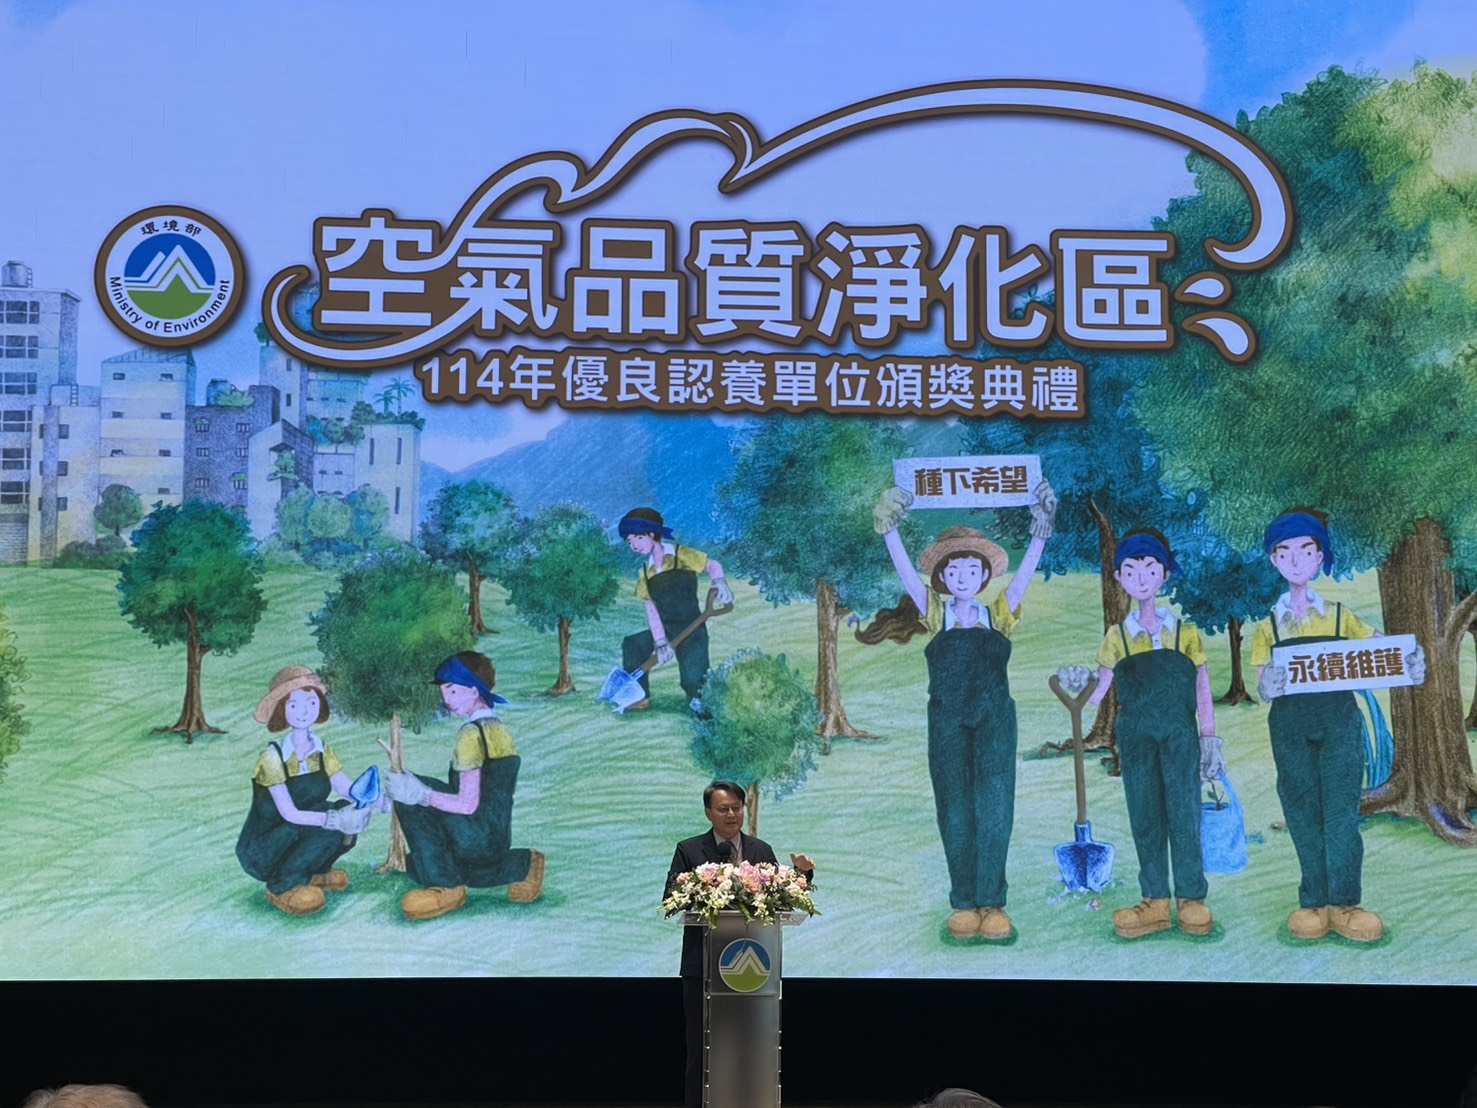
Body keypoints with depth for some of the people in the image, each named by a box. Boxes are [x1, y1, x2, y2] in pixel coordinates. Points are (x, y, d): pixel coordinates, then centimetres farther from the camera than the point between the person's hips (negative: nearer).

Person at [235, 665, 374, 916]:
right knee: (326, 815, -26)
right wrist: (333, 819, -38)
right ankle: (281, 887, -14)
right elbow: (289, 813, -26)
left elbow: (348, 788, -10)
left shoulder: (321, 750, -1)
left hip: (297, 837, 6)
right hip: (259, 851, -6)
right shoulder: (273, 757, -20)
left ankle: (312, 873, 7)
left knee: (348, 814, -15)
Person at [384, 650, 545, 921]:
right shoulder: (498, 729, 13)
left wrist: (421, 795, -24)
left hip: (477, 836, -9)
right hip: (497, 838, 9)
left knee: (409, 792, -13)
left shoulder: (471, 734, -15)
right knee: (417, 864, 29)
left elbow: (468, 804, -21)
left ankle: (446, 886, -10)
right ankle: (520, 866, 17)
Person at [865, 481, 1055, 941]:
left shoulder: (999, 614, 13)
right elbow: (905, 570, 3)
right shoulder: (935, 615, 13)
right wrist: (890, 528, -7)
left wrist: (1040, 529, -7)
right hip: (947, 720, 1)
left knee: (993, 803, -10)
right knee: (955, 808, -1)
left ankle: (992, 901, -9)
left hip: (994, 717, -1)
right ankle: (964, 903, 1)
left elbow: (1025, 571, 3)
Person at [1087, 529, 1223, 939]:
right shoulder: (1117, 637, 10)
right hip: (1136, 737, 2)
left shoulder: (1185, 632, 7)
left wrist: (1209, 739, 1)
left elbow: (1203, 690, 6)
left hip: (1180, 735, -2)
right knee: (1145, 815, 2)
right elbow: (1099, 692, 5)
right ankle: (1155, 901, 5)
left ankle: (1191, 899, 0)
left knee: (1183, 811, -4)